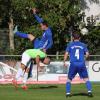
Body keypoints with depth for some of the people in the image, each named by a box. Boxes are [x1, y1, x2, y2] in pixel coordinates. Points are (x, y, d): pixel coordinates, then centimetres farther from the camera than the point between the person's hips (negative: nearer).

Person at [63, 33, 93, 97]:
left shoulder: (70, 45, 9)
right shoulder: (83, 45, 10)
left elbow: (66, 54, 1)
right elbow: (87, 54, 4)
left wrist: (64, 62, 9)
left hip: (73, 64, 0)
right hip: (82, 64, 0)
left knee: (69, 79, 12)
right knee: (86, 78, 7)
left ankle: (68, 93, 4)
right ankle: (89, 91, -9)